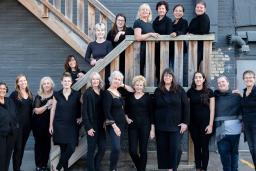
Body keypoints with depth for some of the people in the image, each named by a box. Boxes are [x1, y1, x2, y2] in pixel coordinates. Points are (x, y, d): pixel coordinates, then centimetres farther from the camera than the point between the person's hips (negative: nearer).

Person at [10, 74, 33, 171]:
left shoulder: (30, 94, 10)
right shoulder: (14, 94, -7)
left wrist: (31, 122, 12)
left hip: (27, 124, 5)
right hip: (18, 124, -5)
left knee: (22, 147, 13)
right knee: (18, 147, -3)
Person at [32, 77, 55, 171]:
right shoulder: (39, 96, -4)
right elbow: (37, 111, -12)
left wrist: (53, 105, -12)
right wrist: (47, 105, -20)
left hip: (49, 123, 2)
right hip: (38, 124, -2)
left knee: (47, 144, 4)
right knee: (39, 144, 1)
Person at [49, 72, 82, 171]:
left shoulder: (76, 94, 0)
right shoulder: (57, 95, 2)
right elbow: (53, 110, 5)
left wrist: (80, 117, -2)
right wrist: (51, 125, 4)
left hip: (72, 125, 0)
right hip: (59, 125, 0)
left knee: (71, 148, -11)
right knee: (63, 148, 0)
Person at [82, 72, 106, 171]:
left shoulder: (102, 92, 7)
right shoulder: (88, 93, -8)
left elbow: (104, 109, 12)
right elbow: (85, 111, -11)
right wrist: (88, 127, -14)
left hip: (101, 125, 5)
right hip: (92, 125, -5)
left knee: (103, 148, 6)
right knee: (92, 149, 3)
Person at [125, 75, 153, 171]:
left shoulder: (147, 97, 1)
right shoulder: (129, 96, 7)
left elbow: (151, 113, 1)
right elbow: (125, 110, 20)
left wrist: (152, 128, -3)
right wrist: (126, 118, 1)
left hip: (144, 126, -2)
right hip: (132, 126, 2)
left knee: (143, 150, 2)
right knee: (132, 150, -1)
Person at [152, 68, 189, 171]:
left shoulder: (179, 90, 3)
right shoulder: (158, 91, 7)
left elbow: (186, 106, 0)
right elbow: (153, 109, 6)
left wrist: (185, 122, -7)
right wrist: (152, 125, 2)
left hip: (176, 125, -2)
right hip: (161, 126, 2)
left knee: (175, 149, -7)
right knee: (162, 149, 5)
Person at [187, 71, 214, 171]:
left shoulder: (209, 92, -1)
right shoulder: (190, 92, 5)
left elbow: (212, 109, -2)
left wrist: (210, 124, -8)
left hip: (205, 123, -2)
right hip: (193, 123, 2)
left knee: (204, 146, 2)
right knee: (196, 146, 8)